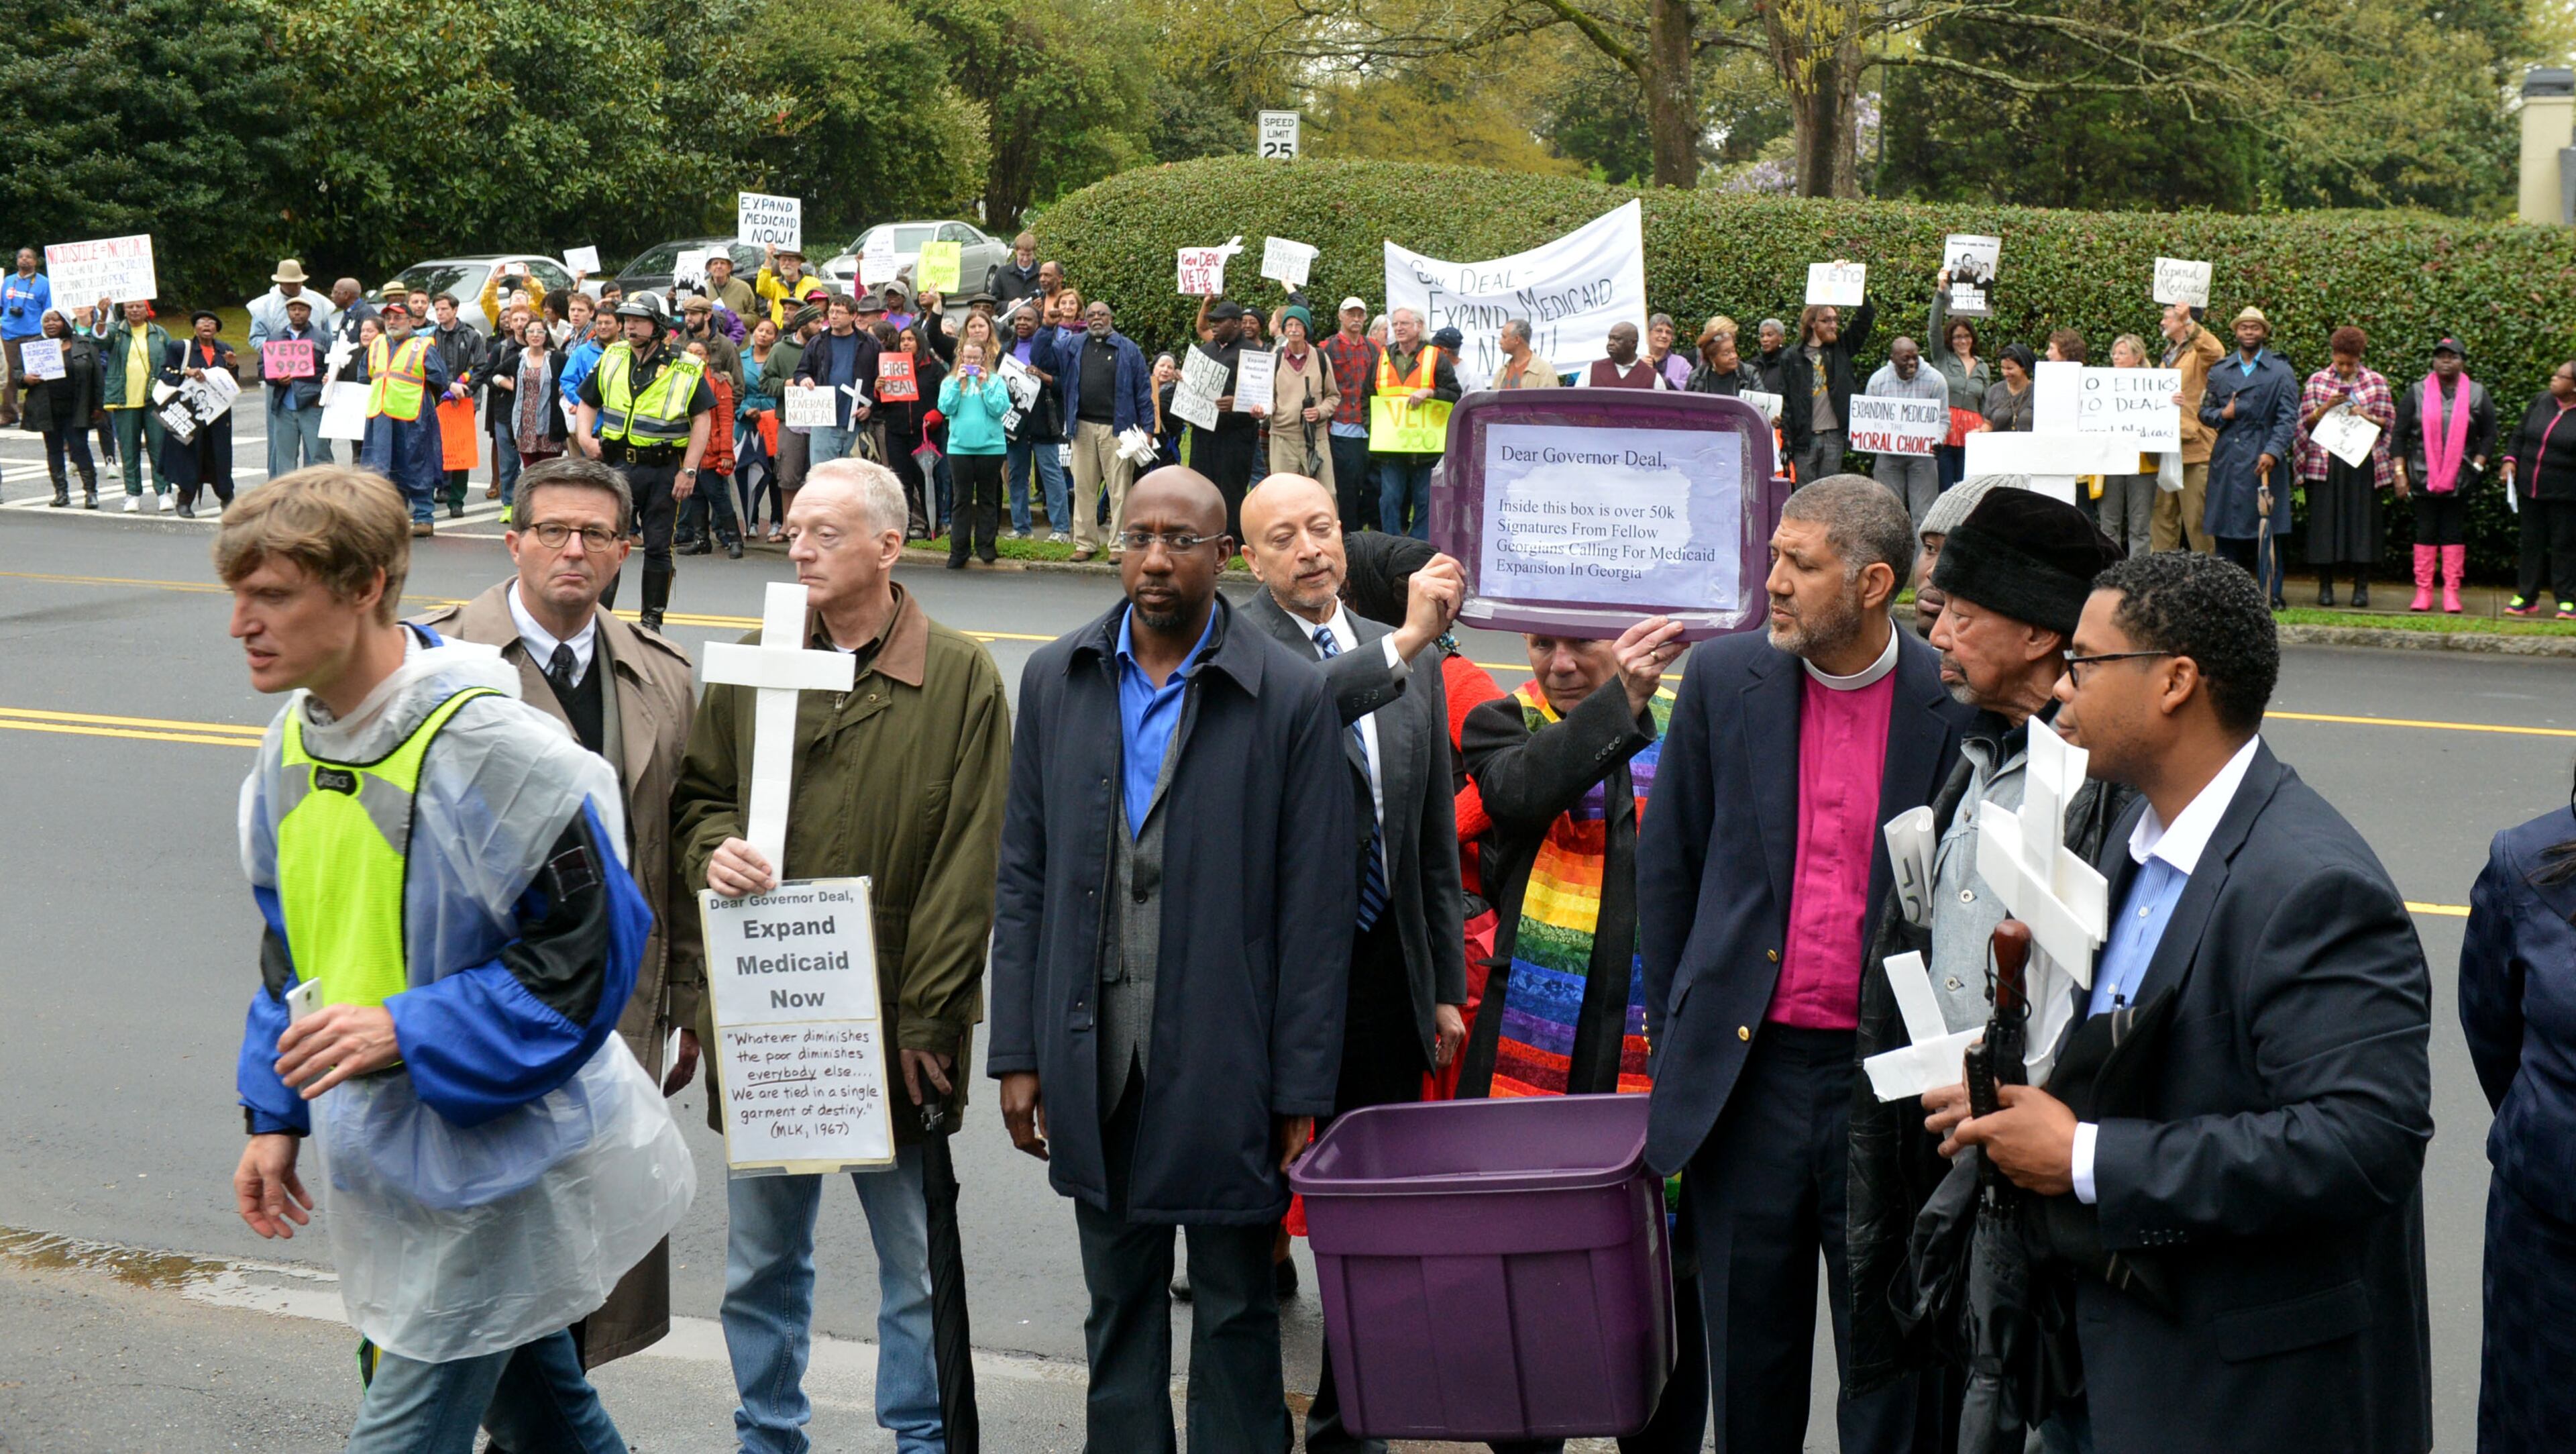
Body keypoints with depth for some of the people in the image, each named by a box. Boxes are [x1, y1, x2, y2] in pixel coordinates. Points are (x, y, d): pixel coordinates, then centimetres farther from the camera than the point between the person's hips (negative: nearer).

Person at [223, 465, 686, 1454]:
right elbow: (293, 947, 17)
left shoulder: (489, 747, -21)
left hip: (496, 1161, -8)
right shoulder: (292, 743, 5)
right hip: (383, 1162, 8)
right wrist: (275, 1114, 11)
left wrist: (406, 1032, -23)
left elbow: (589, 953, -20)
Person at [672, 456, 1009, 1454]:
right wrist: (713, 847, -8)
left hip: (893, 1023, -3)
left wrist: (926, 1024, -12)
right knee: (761, 1258, 15)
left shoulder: (959, 678, -4)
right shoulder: (752, 667, 7)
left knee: (915, 1255, 8)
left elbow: (969, 865, -7)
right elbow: (696, 794, 17)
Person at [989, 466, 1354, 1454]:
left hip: (1226, 1062, -3)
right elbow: (1022, 880, 8)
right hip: (1095, 1060, 3)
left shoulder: (1292, 696, -6)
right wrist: (1018, 1054, 3)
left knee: (1236, 1314, 9)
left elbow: (1317, 909, -7)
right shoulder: (1055, 680, 5)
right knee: (1118, 1308, 15)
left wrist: (1303, 1093, -9)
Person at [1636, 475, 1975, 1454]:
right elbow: (1667, 862, 9)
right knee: (1749, 1346, 13)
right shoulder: (1724, 680, 1)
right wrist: (1671, 1033, 8)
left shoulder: (1958, 705, -5)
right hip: (1746, 1066, 2)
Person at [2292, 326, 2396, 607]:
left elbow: (2389, 422, 9)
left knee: (2362, 520, -1)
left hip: (2363, 463, 0)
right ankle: (2325, 586, 5)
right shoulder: (2317, 381, 9)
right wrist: (2327, 407, -10)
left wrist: (2366, 416, -10)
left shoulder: (2375, 382, 9)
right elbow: (2306, 422, 7)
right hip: (2325, 464, 0)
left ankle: (2361, 586, 5)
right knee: (2325, 522, -2)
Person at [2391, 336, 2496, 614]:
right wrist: (2400, 473, -5)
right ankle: (2423, 591, 6)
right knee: (2425, 533, 2)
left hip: (2459, 479, 0)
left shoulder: (2477, 394, 5)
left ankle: (2451, 592, 6)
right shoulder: (2417, 394, 3)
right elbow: (2399, 436, 2)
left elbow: (2489, 435, 9)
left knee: (2454, 534, 2)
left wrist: (2477, 466, -2)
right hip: (2424, 477, 0)